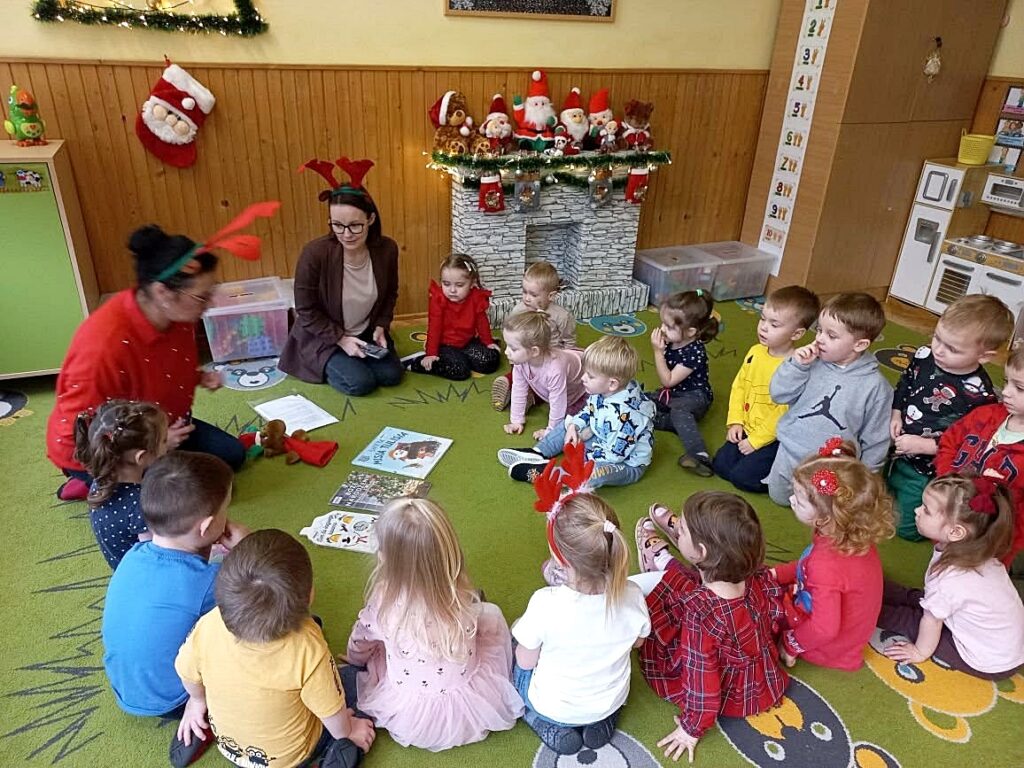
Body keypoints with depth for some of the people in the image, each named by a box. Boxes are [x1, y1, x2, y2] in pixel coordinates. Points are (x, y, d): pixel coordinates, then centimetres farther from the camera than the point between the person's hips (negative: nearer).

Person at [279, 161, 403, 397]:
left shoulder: (386, 249, -15)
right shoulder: (315, 253, -27)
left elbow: (390, 294, 4)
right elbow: (306, 311, -17)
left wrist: (380, 327, -9)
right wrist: (341, 339, -20)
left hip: (366, 333, 4)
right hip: (324, 337, -4)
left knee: (391, 375, -10)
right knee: (361, 383, -19)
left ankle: (354, 359, 17)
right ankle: (328, 365, 12)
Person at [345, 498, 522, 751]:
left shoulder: (383, 604, -25)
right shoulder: (465, 598, -23)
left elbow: (358, 652, -2)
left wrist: (357, 659, 21)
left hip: (410, 720, 0)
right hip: (470, 712, 0)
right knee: (491, 613, 16)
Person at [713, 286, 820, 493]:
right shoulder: (755, 352, -2)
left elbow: (785, 414, -23)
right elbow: (739, 386, 7)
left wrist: (756, 440, -16)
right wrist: (735, 422, -1)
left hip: (774, 438, -7)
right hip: (746, 430, 7)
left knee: (742, 476, -12)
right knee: (720, 464, 3)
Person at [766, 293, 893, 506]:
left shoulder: (875, 386, -15)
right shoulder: (812, 363, -10)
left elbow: (875, 440, -7)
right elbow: (778, 395, -7)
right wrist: (796, 365, -20)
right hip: (790, 451, 3)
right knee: (778, 497, 21)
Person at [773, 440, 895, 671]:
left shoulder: (826, 565, -42)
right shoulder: (855, 537, -15)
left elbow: (824, 629, -35)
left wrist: (790, 644, -18)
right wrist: (777, 573, 1)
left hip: (830, 647, -8)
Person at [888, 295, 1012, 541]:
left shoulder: (979, 395, -29)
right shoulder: (924, 356, -13)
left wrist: (924, 445, -24)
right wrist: (895, 415, -6)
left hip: (927, 471, -6)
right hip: (898, 451, 6)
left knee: (905, 528, 9)